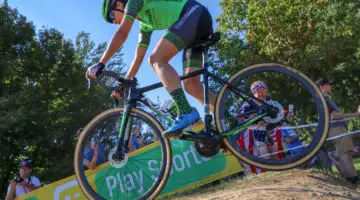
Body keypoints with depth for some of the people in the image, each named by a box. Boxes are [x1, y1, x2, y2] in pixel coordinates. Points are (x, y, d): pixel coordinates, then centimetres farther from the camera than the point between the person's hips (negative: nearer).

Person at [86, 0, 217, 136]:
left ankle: (186, 113, -31)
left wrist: (100, 63, -12)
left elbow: (122, 33, -9)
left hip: (195, 15, -9)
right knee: (191, 85, -1)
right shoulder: (145, 23, 29)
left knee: (156, 59, -20)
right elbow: (138, 57, 28)